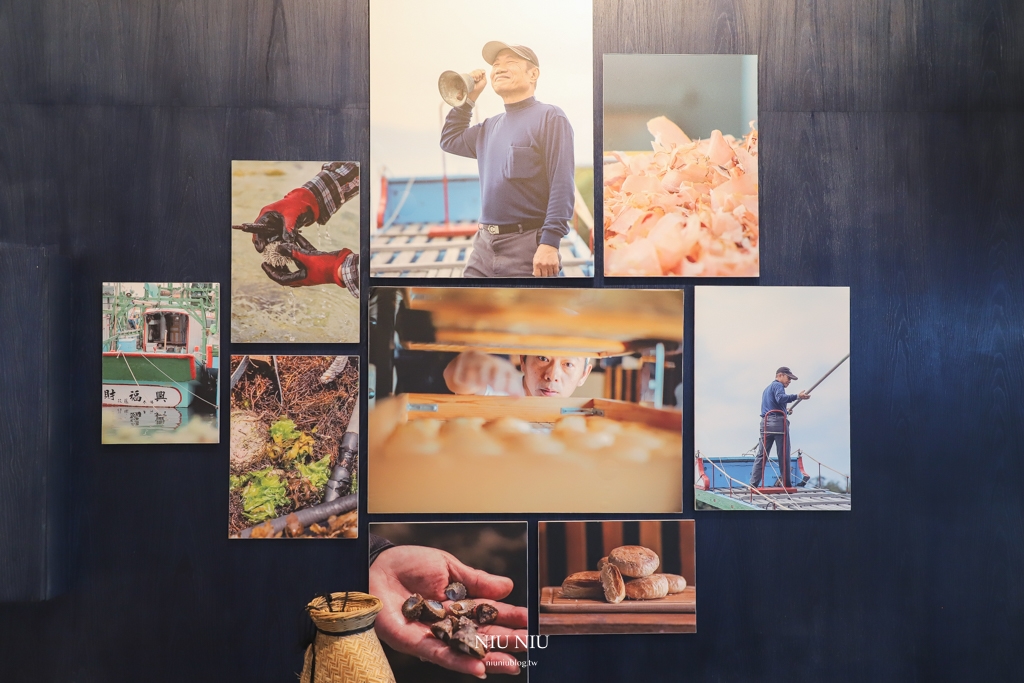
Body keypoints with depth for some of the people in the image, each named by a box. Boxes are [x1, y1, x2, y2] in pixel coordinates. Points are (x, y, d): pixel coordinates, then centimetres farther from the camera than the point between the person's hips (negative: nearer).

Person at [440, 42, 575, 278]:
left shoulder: (549, 116, -5)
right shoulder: (490, 127, 16)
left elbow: (562, 185, -14)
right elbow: (449, 139, 34)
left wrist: (549, 243, -23)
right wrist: (468, 98, 20)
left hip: (527, 248, -6)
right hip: (484, 245, 7)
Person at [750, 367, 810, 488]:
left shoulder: (766, 388, 27)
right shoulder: (778, 385, -1)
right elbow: (780, 398, -22)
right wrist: (797, 396, -28)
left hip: (765, 422, 8)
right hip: (778, 421, -8)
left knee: (761, 455, 4)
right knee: (784, 455, 0)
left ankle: (753, 484, -1)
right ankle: (786, 484, 4)